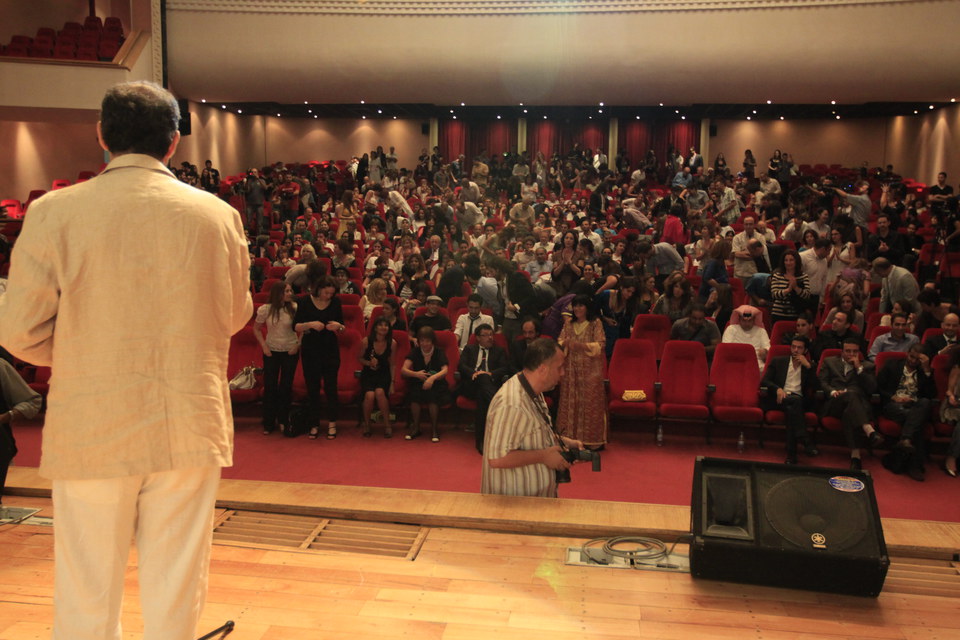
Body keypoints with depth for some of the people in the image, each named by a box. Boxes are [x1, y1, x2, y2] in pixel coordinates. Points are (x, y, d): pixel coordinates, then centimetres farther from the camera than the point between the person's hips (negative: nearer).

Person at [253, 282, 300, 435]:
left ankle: (283, 421, 19)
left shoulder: (295, 308, -9)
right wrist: (264, 346, -3)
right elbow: (256, 329, 5)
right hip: (271, 351, 0)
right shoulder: (265, 310, -7)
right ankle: (269, 423, 15)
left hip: (290, 352, 0)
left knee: (286, 387, 5)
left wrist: (298, 345, -9)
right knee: (270, 386, 4)